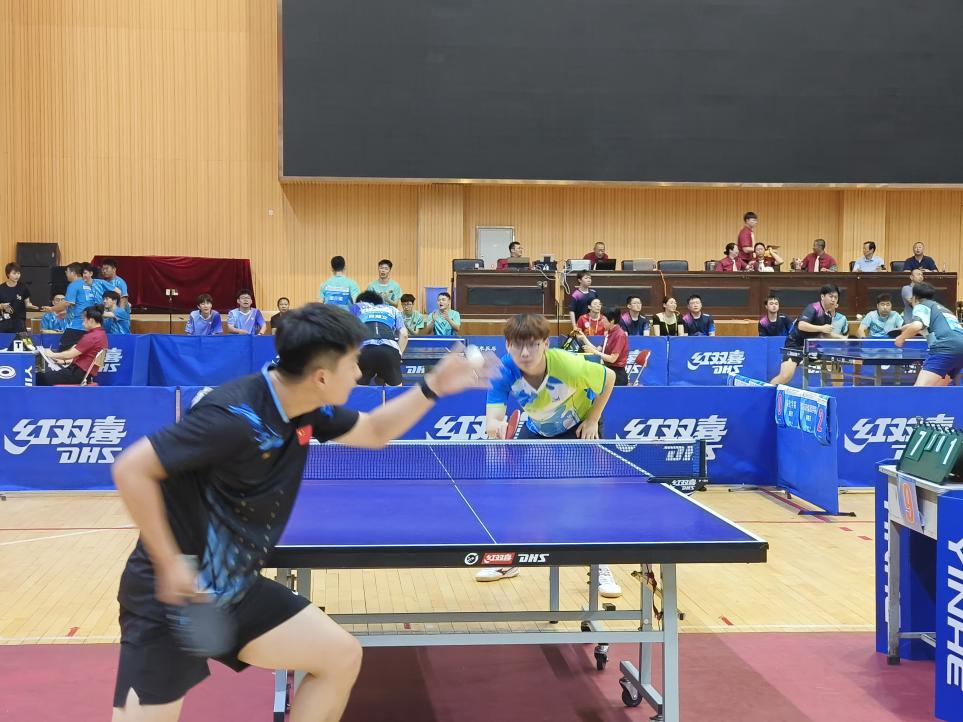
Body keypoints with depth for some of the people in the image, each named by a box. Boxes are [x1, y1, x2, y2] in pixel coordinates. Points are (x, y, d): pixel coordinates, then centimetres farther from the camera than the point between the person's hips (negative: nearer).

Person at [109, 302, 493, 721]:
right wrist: (169, 564, -25)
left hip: (236, 589, 8)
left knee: (342, 656, 7)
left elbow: (374, 432, 19)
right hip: (169, 594, -8)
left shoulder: (305, 409, -1)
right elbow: (130, 469, -25)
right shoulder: (235, 418, -27)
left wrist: (433, 386, 7)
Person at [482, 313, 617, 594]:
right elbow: (493, 415, -41)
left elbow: (609, 377, -19)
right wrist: (495, 426, -65)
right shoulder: (503, 372, -33)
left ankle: (601, 568, -4)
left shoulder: (567, 365, -38)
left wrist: (592, 420, -17)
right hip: (538, 429, 3)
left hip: (580, 426, -3)